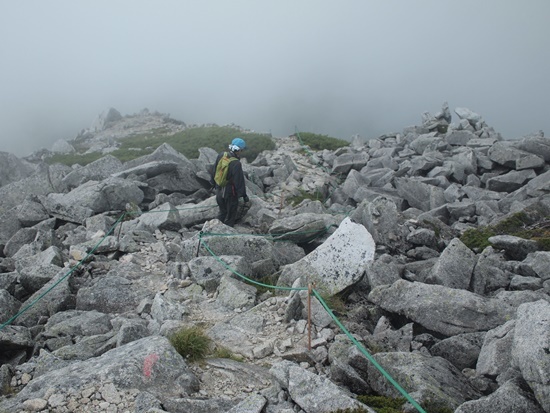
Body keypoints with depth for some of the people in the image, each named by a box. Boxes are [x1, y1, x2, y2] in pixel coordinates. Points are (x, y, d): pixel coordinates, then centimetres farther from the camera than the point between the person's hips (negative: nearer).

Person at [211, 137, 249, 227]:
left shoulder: (221, 156, -5)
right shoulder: (236, 164, -26)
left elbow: (214, 171, 8)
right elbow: (239, 181, -21)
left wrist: (213, 183, 23)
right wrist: (244, 195, -12)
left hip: (219, 190, 7)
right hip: (230, 193, -7)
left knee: (222, 212, 25)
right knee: (231, 215, 11)